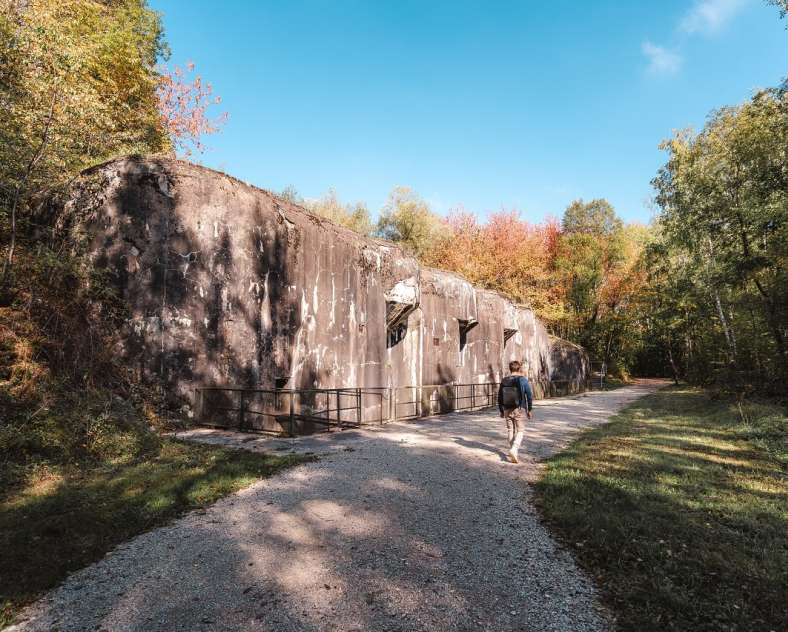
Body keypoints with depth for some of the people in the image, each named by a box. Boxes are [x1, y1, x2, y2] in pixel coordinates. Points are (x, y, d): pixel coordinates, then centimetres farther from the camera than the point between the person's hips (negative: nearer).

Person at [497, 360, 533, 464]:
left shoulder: (504, 381, 2)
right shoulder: (523, 380, -7)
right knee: (520, 431, 4)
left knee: (510, 431, 13)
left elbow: (499, 397, 6)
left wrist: (501, 411, 16)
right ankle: (513, 450, -16)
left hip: (507, 410, 3)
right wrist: (529, 409, 3)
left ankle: (513, 454, 19)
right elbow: (529, 396, -7)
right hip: (519, 410, -3)